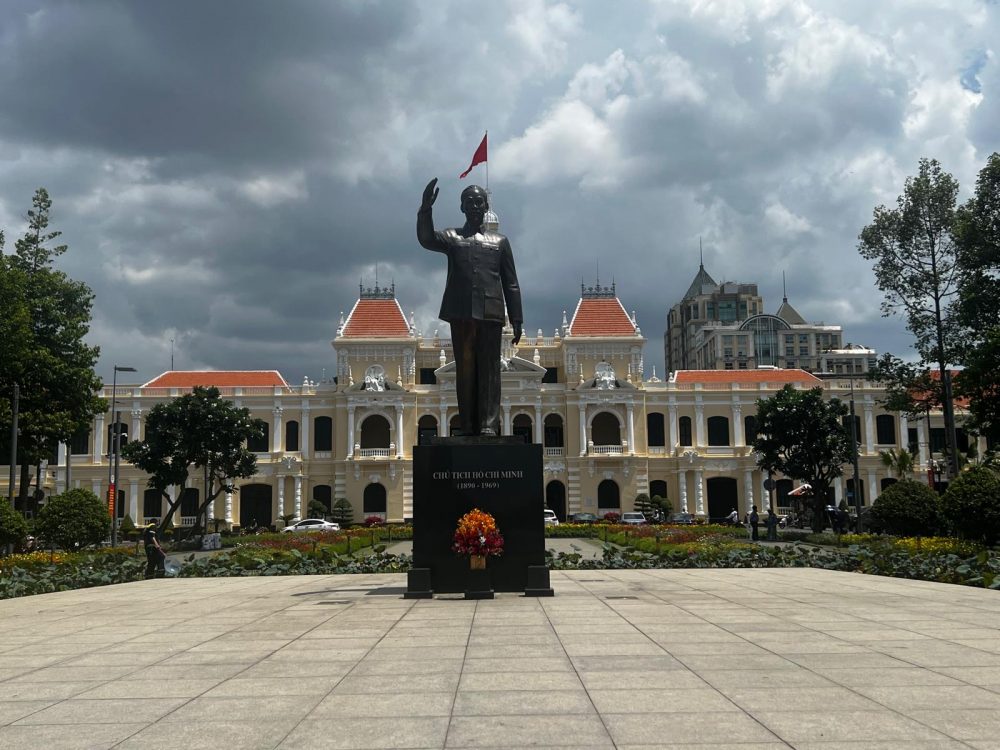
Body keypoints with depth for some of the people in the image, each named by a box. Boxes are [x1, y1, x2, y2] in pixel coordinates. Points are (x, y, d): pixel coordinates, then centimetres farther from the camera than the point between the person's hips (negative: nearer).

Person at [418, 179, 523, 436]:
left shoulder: (499, 241, 17)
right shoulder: (452, 237, 15)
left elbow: (511, 284, 13)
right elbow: (426, 239, -7)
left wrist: (517, 319, 6)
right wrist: (425, 209, -22)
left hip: (491, 314, 0)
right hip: (461, 314, 0)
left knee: (489, 369, -5)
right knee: (465, 370, 1)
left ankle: (489, 426, -8)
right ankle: (468, 428, 3)